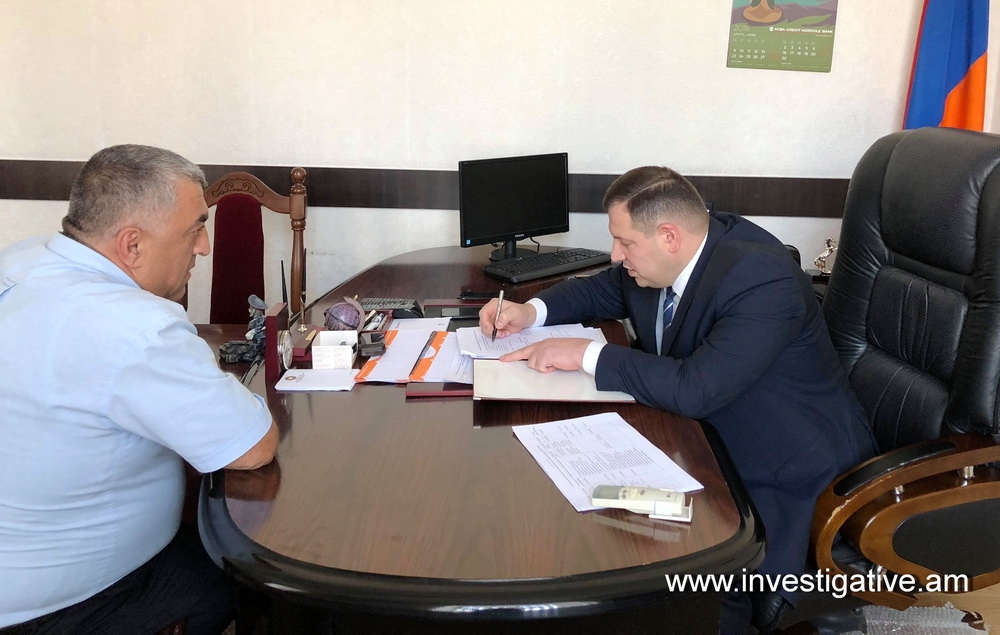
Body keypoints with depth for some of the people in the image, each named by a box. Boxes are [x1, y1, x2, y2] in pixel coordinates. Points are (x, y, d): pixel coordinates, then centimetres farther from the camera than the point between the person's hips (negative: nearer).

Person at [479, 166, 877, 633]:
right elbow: (601, 291, 15)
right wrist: (532, 310, -3)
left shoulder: (762, 282, -30)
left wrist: (586, 355, -28)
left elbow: (694, 389, -37)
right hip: (708, 437, 8)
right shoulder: (661, 259, -5)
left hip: (785, 466, -7)